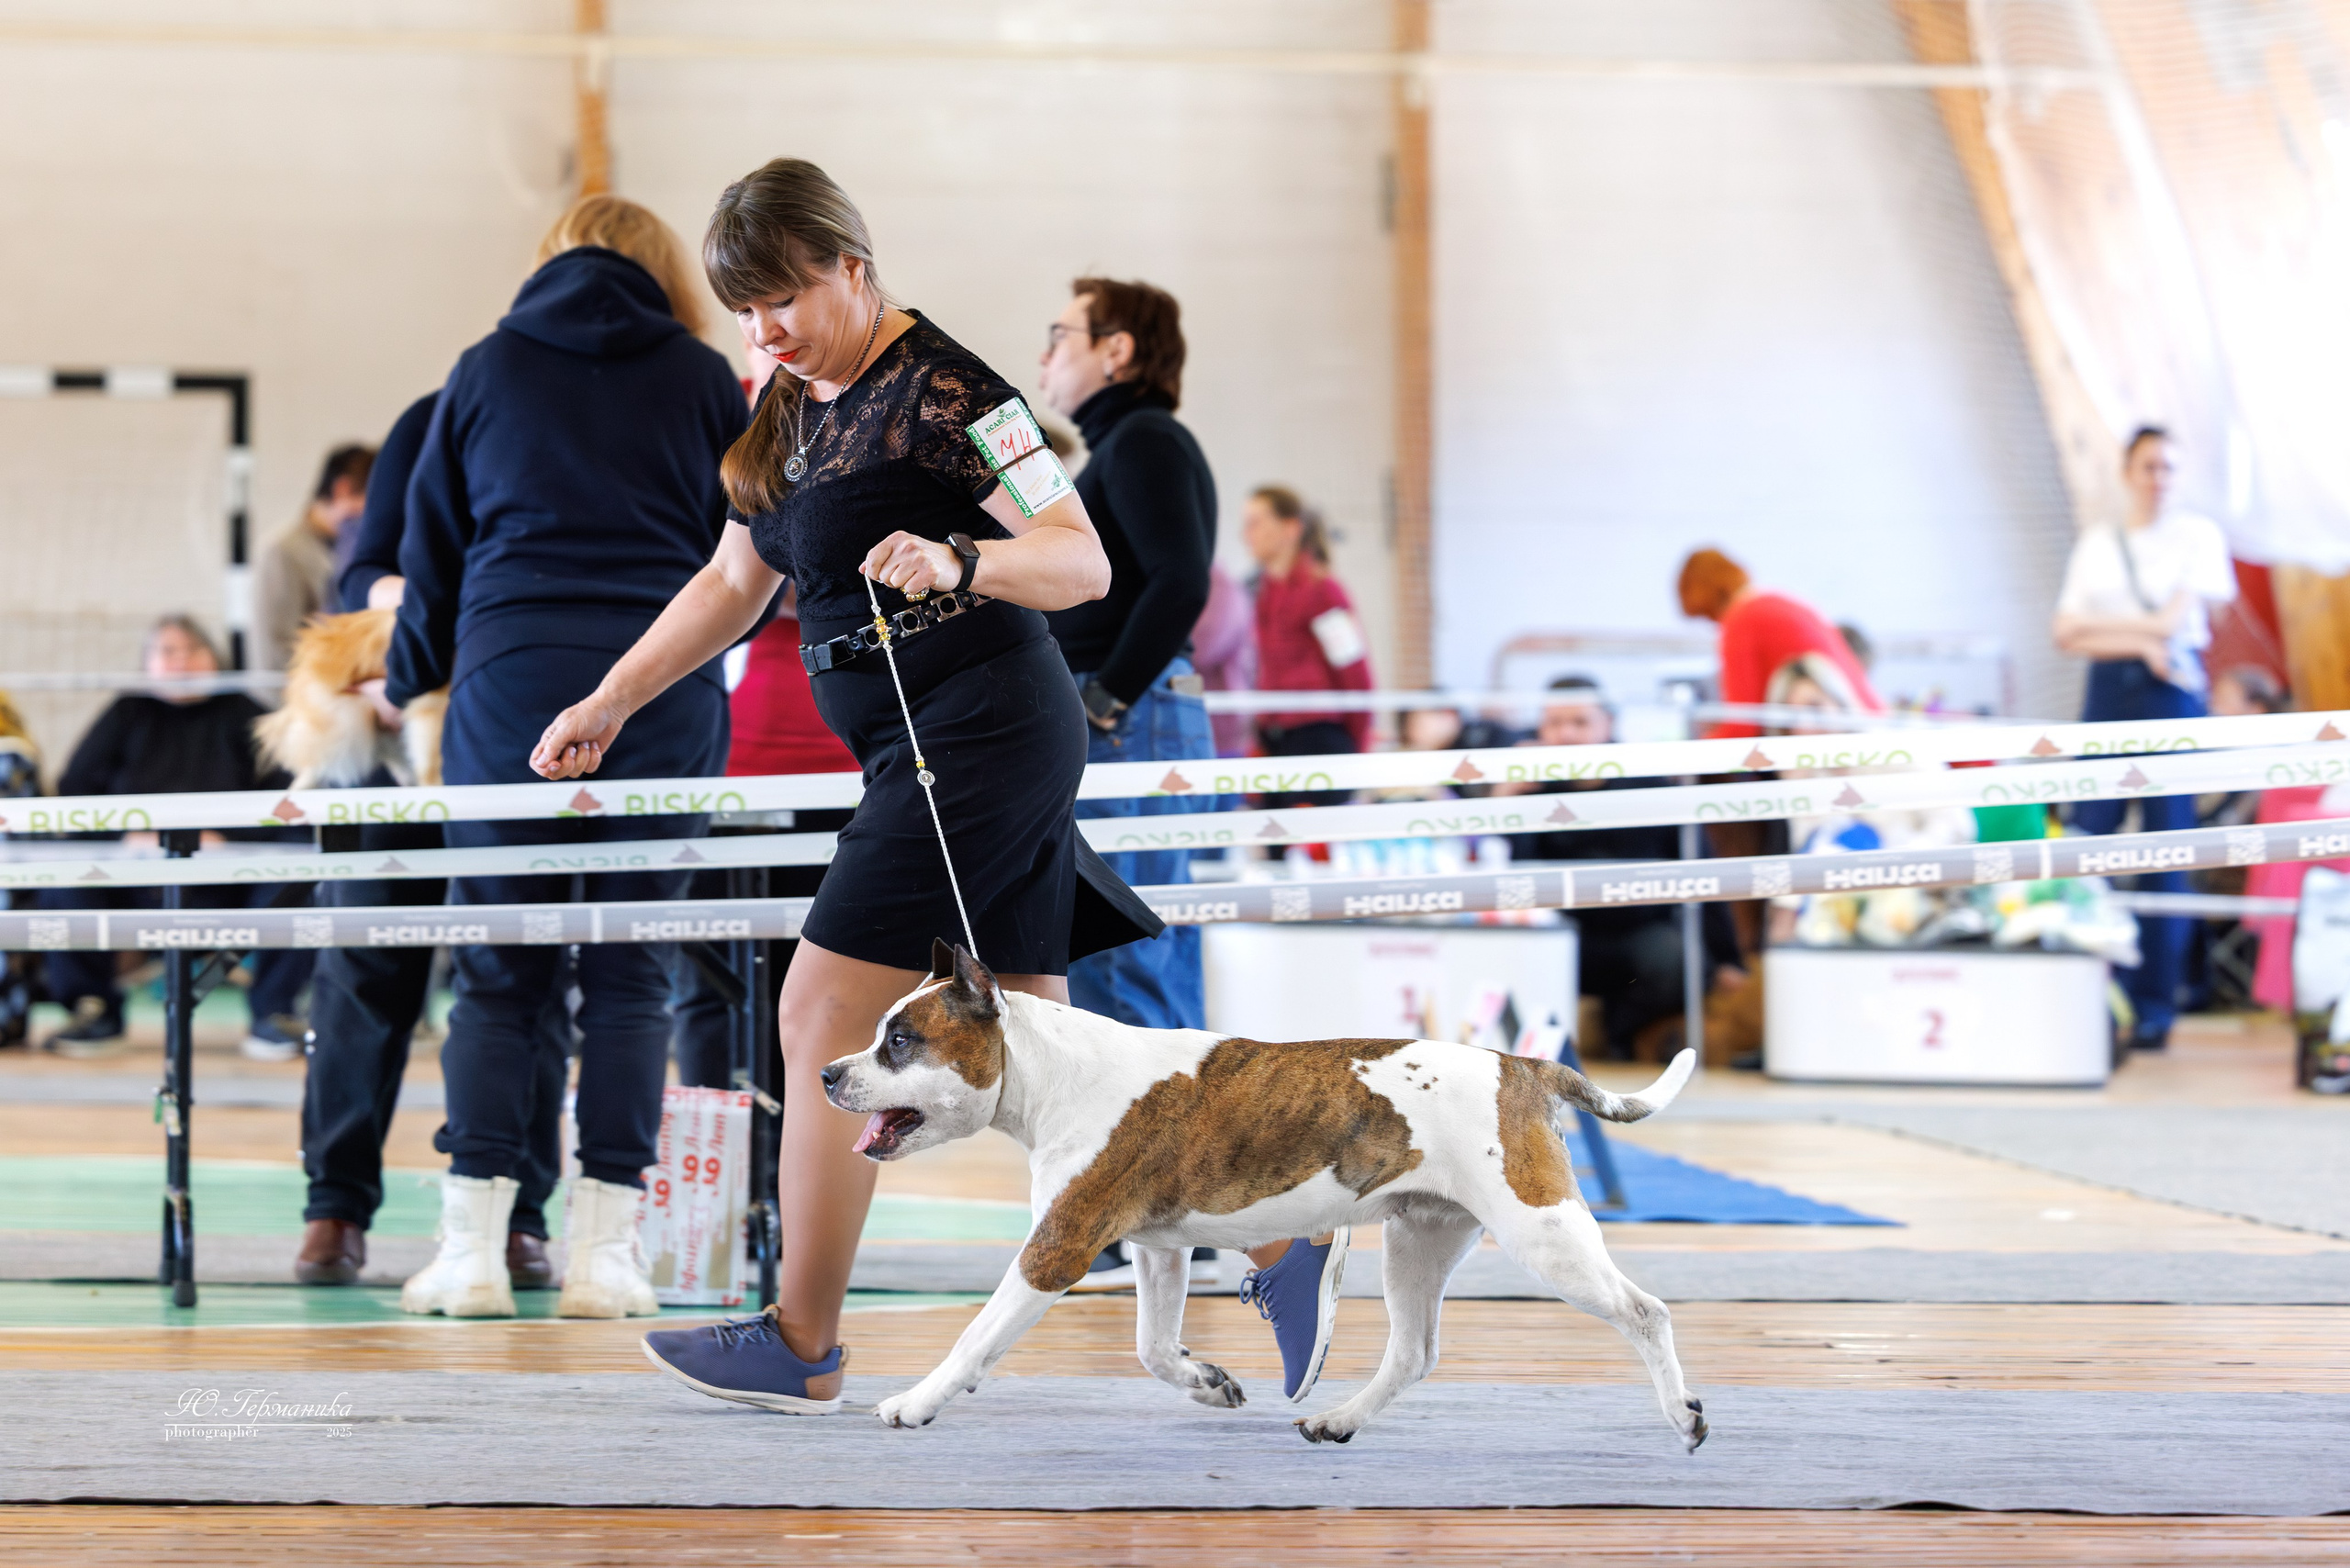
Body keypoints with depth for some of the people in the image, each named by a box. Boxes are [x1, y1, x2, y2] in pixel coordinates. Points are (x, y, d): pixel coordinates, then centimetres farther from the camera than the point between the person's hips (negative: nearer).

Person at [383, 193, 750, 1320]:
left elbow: (432, 551, 15)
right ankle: (603, 1249, -1)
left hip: (511, 682, 0)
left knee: (498, 973, 5)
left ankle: (473, 1246, -1)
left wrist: (406, 681, 30)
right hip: (663, 695, 0)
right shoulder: (703, 379, 8)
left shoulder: (486, 371, 10)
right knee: (632, 972, 4)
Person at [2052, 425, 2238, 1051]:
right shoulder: (2096, 542, 13)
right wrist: (2140, 642, -9)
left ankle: (2154, 1005, -1)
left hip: (2172, 697, -2)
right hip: (2108, 693, 3)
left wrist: (2098, 625, -5)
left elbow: (2174, 619, -8)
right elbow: (2067, 636, 4)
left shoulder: (2198, 535, 5)